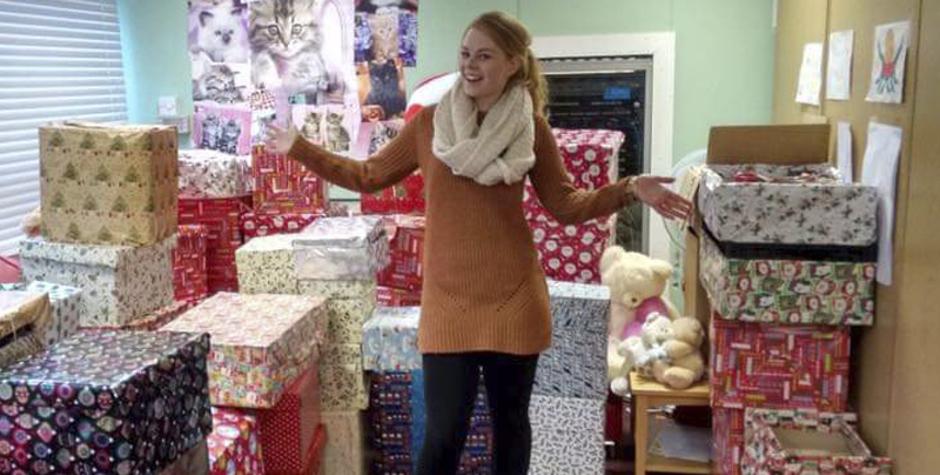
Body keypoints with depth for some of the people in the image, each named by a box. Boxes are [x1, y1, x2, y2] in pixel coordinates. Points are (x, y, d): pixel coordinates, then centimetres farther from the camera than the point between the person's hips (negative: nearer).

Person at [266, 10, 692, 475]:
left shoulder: (532, 127, 1)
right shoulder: (429, 122, 3)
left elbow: (565, 205, 4)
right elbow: (368, 176, 9)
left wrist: (628, 190, -10)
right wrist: (299, 149, 4)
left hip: (513, 298, 0)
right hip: (447, 299, 0)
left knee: (510, 420, 14)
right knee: (443, 431, 2)